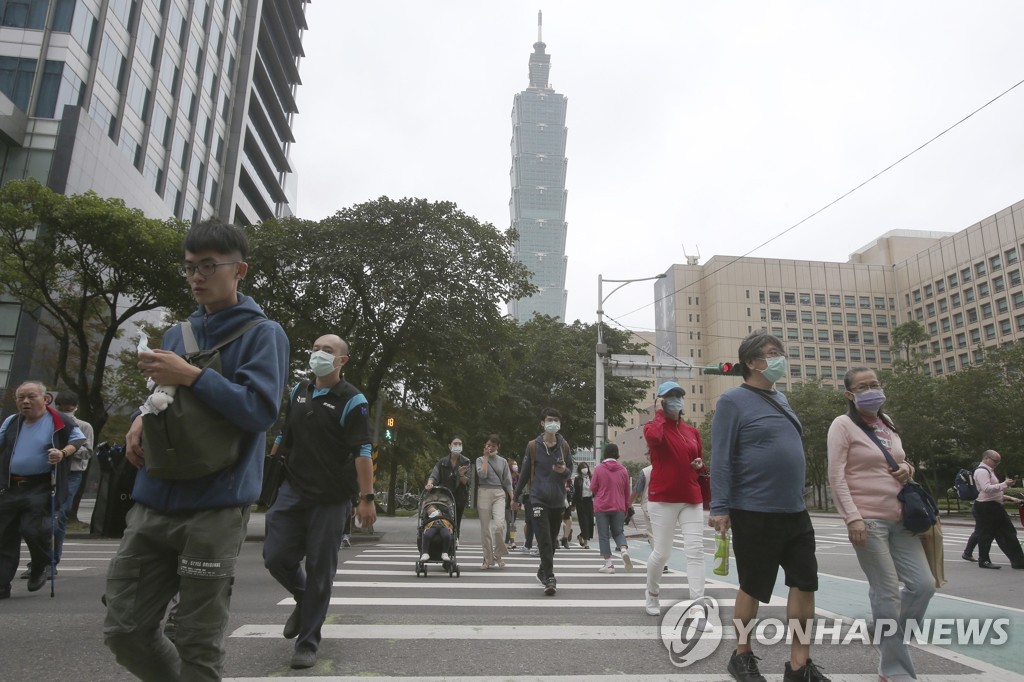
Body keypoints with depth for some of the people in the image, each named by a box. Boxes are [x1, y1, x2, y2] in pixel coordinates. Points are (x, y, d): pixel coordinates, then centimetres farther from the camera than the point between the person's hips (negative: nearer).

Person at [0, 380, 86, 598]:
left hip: (40, 487, -5)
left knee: (32, 529, -15)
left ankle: (42, 566, 16)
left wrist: (63, 453, -16)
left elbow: (79, 439, 1)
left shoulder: (60, 422, -4)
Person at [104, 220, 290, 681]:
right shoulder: (176, 334, 17)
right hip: (154, 502, 7)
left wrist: (191, 376, -19)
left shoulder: (263, 333, -3)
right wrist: (141, 419, 3)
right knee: (124, 630, 11)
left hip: (215, 509, -6)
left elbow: (260, 410, -15)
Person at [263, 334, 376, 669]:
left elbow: (362, 452, -15)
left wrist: (366, 498, -20)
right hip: (293, 490, 5)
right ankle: (305, 600, 33)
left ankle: (307, 643, 18)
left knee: (320, 569, 2)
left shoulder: (352, 401, -10)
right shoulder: (298, 392, 10)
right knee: (276, 557, 2)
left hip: (331, 499, -5)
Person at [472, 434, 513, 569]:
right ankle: (488, 559, 14)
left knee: (499, 524, -18)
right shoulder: (480, 459, 8)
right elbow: (482, 474, -11)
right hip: (484, 493, 0)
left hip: (499, 494, 0)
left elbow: (507, 482, 13)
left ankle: (498, 554, 3)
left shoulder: (503, 461, 13)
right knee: (485, 528, 2)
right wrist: (486, 457, -4)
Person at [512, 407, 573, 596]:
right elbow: (525, 472, 6)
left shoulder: (564, 446, 4)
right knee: (544, 541, -10)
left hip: (558, 501, 3)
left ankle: (543, 571, 32)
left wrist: (564, 471, -15)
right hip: (538, 500, -3)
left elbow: (570, 472, 9)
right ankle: (550, 578, -7)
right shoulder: (533, 446, -2)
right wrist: (516, 496, 13)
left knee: (552, 540, 13)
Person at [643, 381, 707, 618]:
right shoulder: (653, 426, -3)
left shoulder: (692, 431, 12)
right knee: (661, 552, 1)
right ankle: (651, 596, 26)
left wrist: (700, 465, 1)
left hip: (691, 499, 4)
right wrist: (660, 414, -13)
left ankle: (697, 607, -3)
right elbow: (654, 437, -30)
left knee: (695, 551, -5)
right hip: (663, 499, -4)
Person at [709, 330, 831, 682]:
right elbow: (721, 458, -16)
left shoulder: (780, 398, 13)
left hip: (795, 513, 8)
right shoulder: (733, 400, -11)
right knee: (753, 588, 6)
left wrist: (796, 500, 20)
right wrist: (720, 508, -20)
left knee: (805, 584, 8)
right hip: (755, 514, -7)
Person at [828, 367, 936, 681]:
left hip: (899, 518, 7)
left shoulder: (887, 423, 14)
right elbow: (836, 477, -12)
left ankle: (890, 640, 26)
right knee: (887, 594, -1)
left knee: (923, 584, 6)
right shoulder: (843, 425, -7)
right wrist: (852, 518, -20)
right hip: (867, 520, -7)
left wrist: (907, 468, 1)